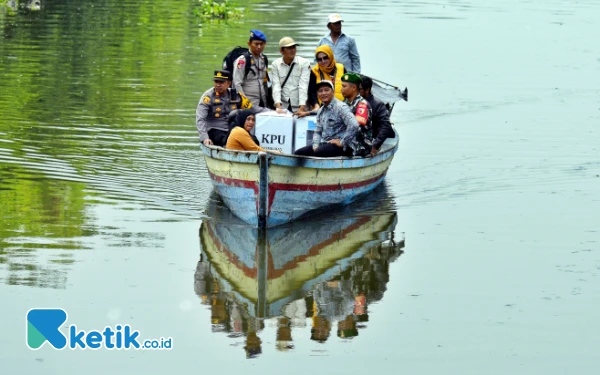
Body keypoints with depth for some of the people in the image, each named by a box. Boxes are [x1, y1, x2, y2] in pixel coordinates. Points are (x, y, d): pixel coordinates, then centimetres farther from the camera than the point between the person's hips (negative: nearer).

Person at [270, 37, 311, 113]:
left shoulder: (304, 63, -3)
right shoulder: (275, 64, 3)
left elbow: (303, 86, -11)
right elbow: (276, 86, -5)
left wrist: (302, 108, -23)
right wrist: (278, 105, -21)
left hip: (299, 107, -1)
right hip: (282, 107, 1)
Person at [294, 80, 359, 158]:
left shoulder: (341, 107, -10)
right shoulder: (321, 111, 16)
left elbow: (354, 125, -24)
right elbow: (318, 132, 20)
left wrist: (342, 142, -19)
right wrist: (315, 145, 0)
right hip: (325, 144, 9)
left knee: (318, 152, -35)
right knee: (298, 153, -4)